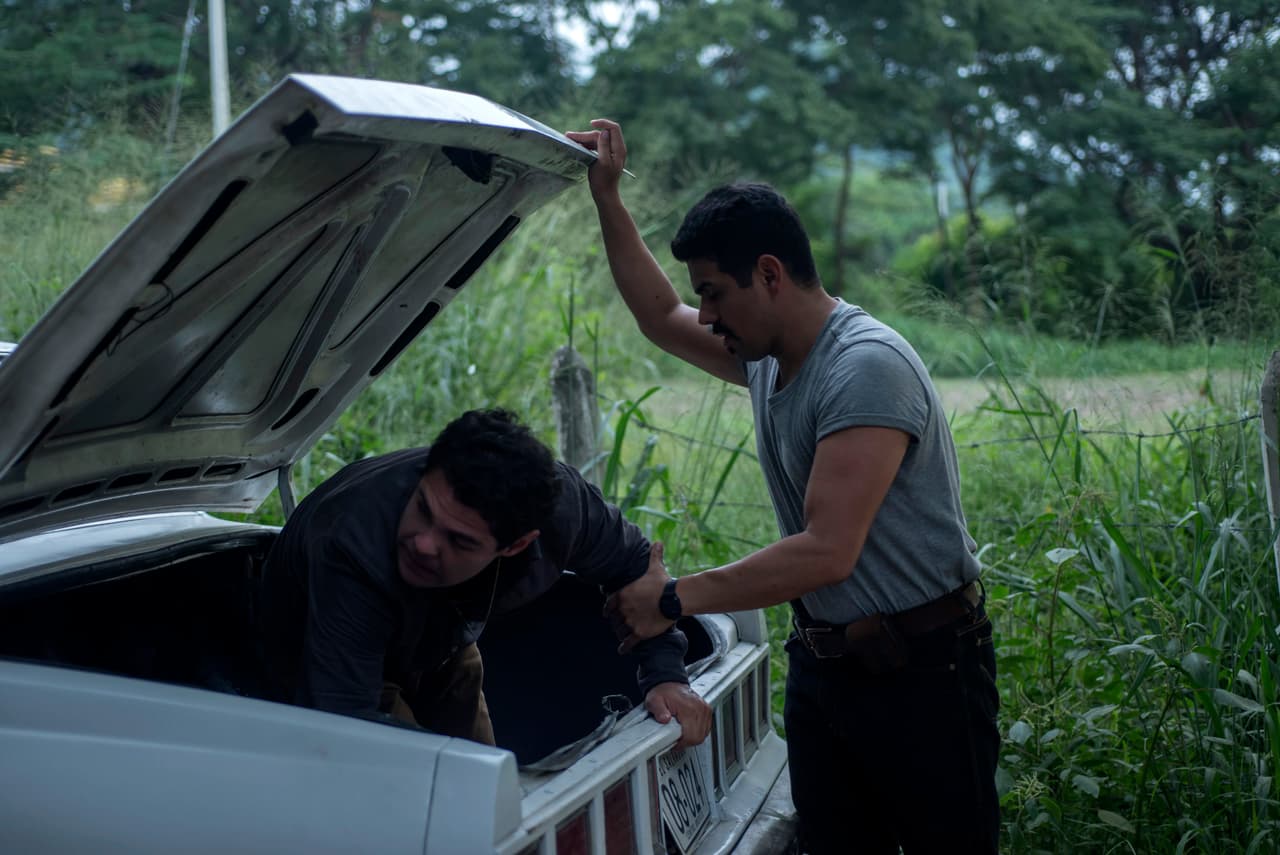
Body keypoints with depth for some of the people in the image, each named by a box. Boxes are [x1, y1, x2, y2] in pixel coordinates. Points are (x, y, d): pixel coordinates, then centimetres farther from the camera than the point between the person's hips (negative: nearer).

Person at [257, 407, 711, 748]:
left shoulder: (560, 504, -33)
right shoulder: (350, 549, -49)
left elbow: (635, 563, -11)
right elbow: (340, 721, -50)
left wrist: (665, 675, -20)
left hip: (438, 650, 5)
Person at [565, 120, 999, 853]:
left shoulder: (867, 368, -22)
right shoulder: (766, 356, 6)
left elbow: (828, 552, -28)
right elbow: (660, 318, 24)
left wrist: (675, 598, -21)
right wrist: (608, 199, 15)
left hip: (920, 670, -8)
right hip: (822, 659, 8)